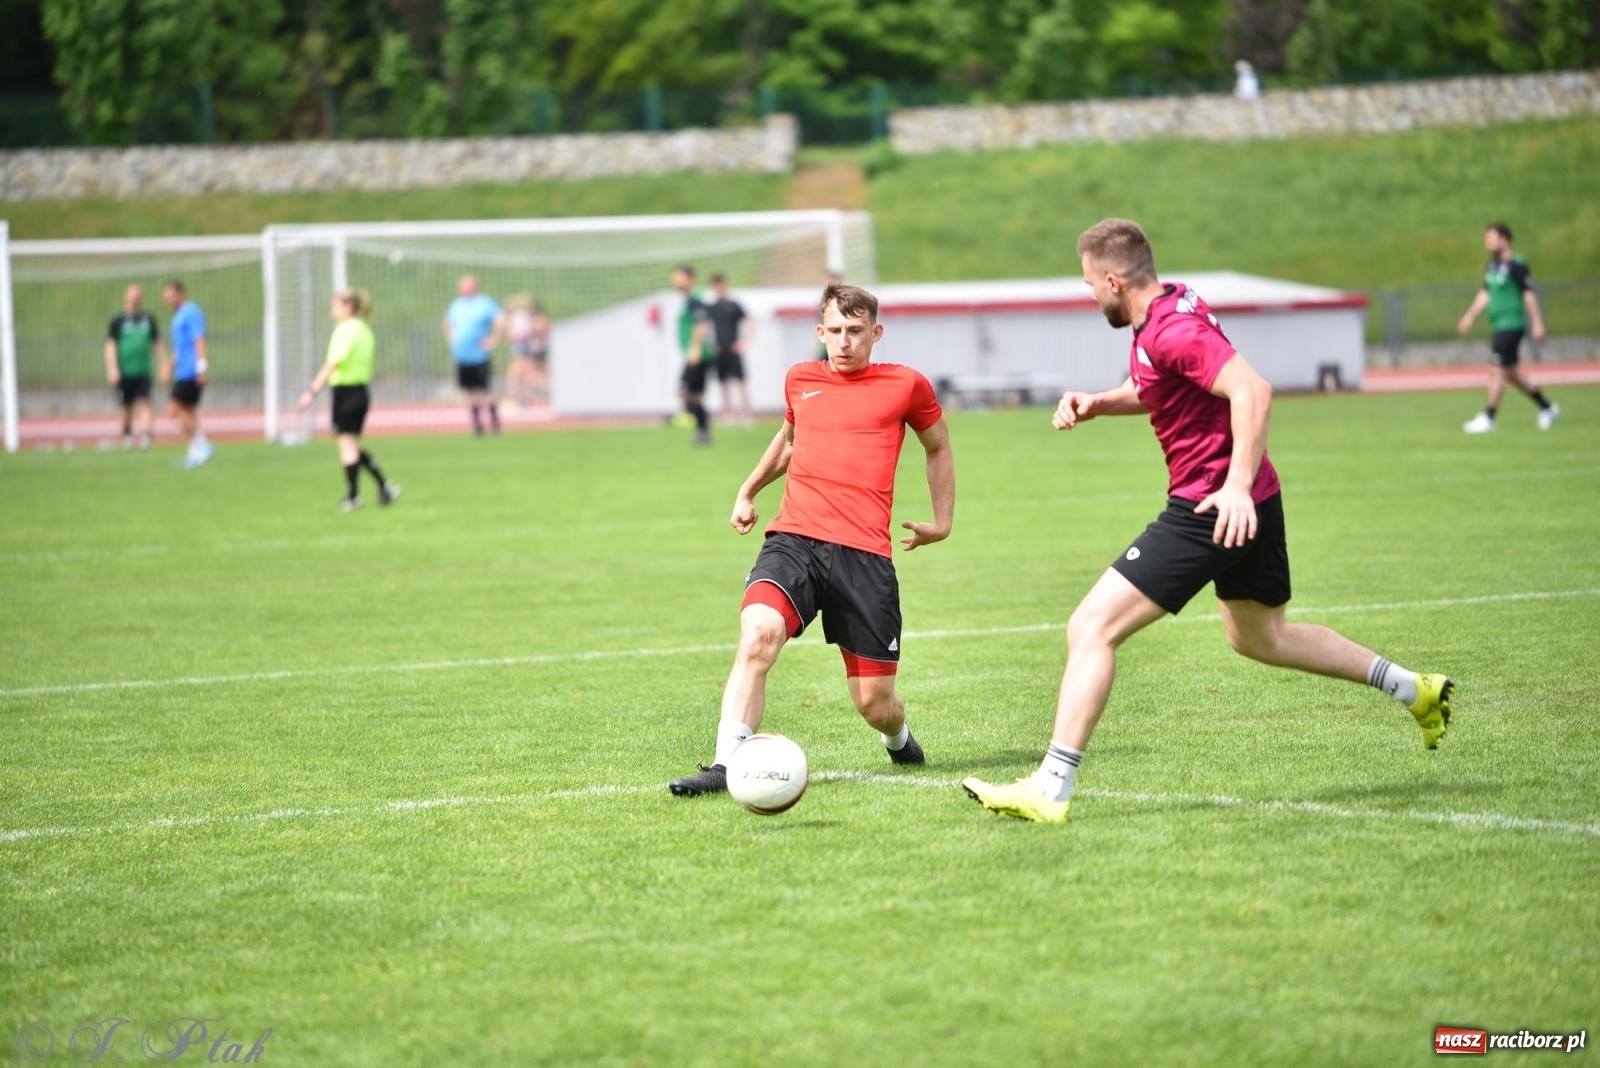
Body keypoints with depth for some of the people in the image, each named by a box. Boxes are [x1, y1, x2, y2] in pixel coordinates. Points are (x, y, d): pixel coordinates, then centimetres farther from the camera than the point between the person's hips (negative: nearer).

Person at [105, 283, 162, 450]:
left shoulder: (148, 319, 9)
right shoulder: (118, 320, 1)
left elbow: (157, 344, 16)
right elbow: (110, 345, -2)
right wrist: (112, 368, -13)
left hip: (144, 370, 1)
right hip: (125, 372, -1)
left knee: (145, 401, -13)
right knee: (127, 406, 5)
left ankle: (145, 431, -23)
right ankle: (127, 436, 21)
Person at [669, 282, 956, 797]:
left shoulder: (906, 385, 7)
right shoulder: (800, 379, 15)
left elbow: (938, 447, 25)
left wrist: (942, 522, 24)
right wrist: (748, 491, 35)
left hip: (864, 552, -1)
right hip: (793, 539, 1)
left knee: (874, 703, 1)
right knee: (757, 633, -30)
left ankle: (899, 737, 39)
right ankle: (725, 765, -30)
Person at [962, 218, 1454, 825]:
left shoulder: (1171, 331, -20)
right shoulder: (1170, 307, 11)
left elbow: (1252, 391, -32)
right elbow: (1155, 390, 28)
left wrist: (1237, 485, -38)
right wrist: (1096, 404, 11)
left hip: (1213, 509, -11)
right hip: (1250, 506, 11)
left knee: (1091, 629, -12)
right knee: (1259, 637, 30)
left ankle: (1049, 792, -14)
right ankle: (1415, 690, 35)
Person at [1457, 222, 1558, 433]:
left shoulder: (1516, 265, -13)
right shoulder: (1492, 266, 12)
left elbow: (1529, 294, -14)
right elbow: (1485, 294, 20)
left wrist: (1537, 323, -15)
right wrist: (1470, 316, 14)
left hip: (1511, 326, -9)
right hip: (1499, 326, 9)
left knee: (1497, 370, -10)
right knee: (1509, 374, 14)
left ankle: (1488, 418, -5)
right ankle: (1547, 408, 26)